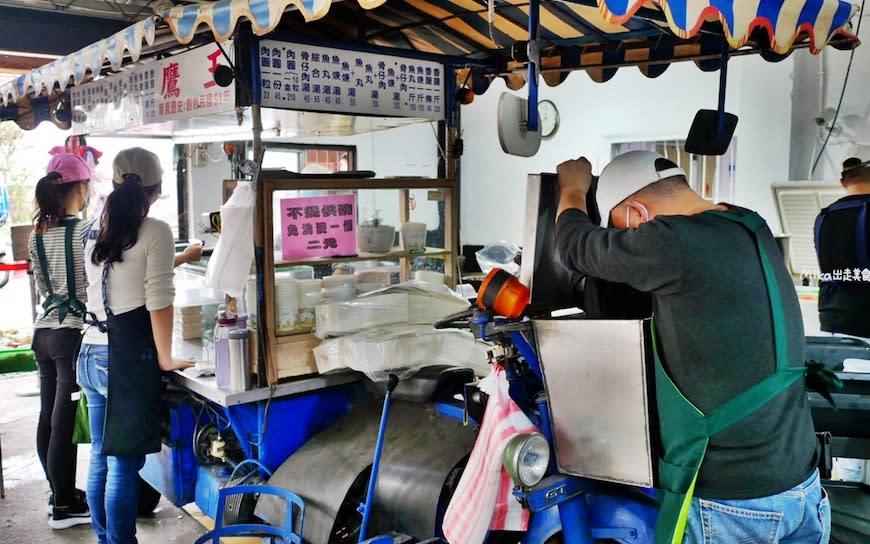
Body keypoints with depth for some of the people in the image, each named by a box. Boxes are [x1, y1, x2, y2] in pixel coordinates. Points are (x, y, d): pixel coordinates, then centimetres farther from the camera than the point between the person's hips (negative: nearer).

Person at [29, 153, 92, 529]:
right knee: (65, 421, -1)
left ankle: (60, 493, 28)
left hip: (44, 330, 8)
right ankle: (64, 507, 9)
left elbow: (43, 286, 15)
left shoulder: (37, 234, 8)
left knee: (49, 417, 14)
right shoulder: (84, 231, -14)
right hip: (73, 334, -7)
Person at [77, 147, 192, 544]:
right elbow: (158, 301, -13)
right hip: (128, 358, -7)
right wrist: (165, 358, -6)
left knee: (101, 458, 16)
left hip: (91, 353, 8)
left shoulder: (96, 233, 12)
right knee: (124, 465, 0)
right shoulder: (155, 231, -9)